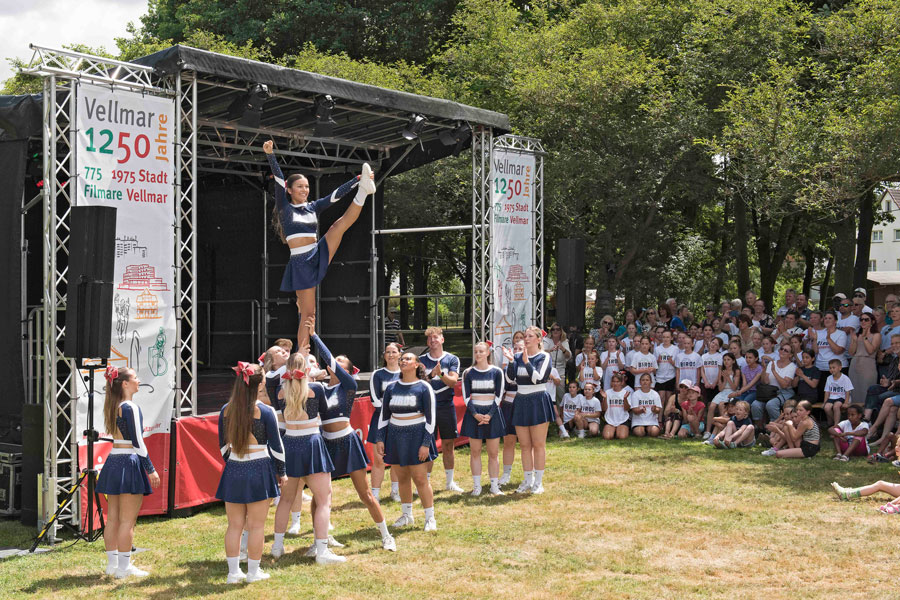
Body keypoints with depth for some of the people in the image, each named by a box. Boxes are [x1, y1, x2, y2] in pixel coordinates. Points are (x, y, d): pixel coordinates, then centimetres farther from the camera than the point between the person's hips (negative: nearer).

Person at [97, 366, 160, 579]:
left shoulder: (112, 407, 12)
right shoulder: (131, 408, -13)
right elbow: (137, 442, -15)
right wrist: (151, 469, -12)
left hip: (113, 461, 8)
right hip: (129, 462, -8)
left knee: (113, 518, 12)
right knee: (127, 520, -3)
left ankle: (112, 563, 19)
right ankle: (124, 567, 0)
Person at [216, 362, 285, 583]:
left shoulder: (226, 411, 1)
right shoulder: (264, 411, -10)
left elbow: (223, 446, 10)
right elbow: (276, 446, -4)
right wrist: (281, 473, 7)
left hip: (233, 471, 4)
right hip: (259, 471, -4)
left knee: (234, 525, 11)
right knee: (256, 526, 5)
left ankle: (233, 572, 15)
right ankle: (253, 573, 11)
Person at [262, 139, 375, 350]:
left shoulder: (313, 207, 13)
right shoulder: (285, 207, 2)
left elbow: (336, 194, 8)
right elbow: (278, 180, -9)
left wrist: (357, 180, -1)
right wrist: (270, 155, -21)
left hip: (318, 254, 3)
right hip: (300, 262, -3)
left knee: (342, 223, -15)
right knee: (307, 313, -3)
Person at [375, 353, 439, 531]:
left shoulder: (424, 388, -3)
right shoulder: (392, 388, 9)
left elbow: (431, 417, -5)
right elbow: (383, 415, 13)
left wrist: (426, 443, -11)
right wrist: (380, 439, 5)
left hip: (417, 435, -4)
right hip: (395, 436, 4)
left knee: (420, 478, -6)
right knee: (402, 478, 8)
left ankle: (430, 518, 3)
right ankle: (407, 515, 22)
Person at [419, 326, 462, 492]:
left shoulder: (452, 359, 4)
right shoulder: (422, 360, 4)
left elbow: (453, 382, -8)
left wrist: (441, 374, -26)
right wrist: (431, 375, -22)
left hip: (446, 406, 1)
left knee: (448, 445, 7)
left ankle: (450, 482, 17)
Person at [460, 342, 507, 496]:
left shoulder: (496, 372, 2)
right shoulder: (468, 373, 4)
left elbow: (498, 396, 0)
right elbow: (466, 397, 1)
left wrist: (490, 414, -13)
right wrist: (475, 414, -12)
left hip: (492, 413, -1)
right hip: (473, 414, 1)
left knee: (493, 453, 1)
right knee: (475, 452, 3)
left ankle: (494, 485, 7)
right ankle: (476, 485, 8)